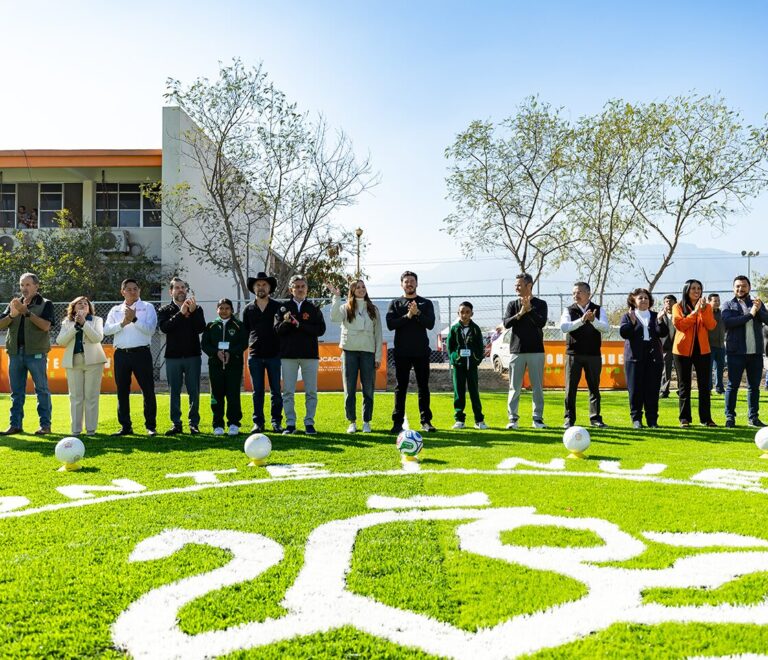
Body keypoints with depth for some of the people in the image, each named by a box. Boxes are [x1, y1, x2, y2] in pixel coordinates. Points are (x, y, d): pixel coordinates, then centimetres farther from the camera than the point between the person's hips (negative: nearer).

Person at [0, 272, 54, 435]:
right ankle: (15, 424, 11)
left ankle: (45, 424, 2)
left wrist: (27, 312, -19)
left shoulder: (45, 304, 3)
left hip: (36, 353, -5)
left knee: (42, 389, -2)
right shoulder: (14, 303, 16)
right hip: (15, 352, 5)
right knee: (16, 391, 7)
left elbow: (45, 326, -13)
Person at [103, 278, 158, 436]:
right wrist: (123, 323, -12)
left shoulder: (147, 307, 4)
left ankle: (151, 426, 7)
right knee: (122, 391, 7)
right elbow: (106, 330, 1)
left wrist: (134, 319, -16)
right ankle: (125, 426, 17)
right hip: (121, 354, 4)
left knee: (148, 390, -1)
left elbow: (150, 329, -9)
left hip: (141, 353, -3)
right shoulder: (115, 310, 14)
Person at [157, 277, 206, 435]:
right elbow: (164, 327, -13)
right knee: (174, 392, 4)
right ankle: (176, 423, 11)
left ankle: (194, 423, 8)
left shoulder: (196, 309, 9)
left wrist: (193, 311, -19)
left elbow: (201, 328, -7)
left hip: (193, 356, 0)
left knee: (194, 392, 2)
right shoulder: (165, 310, 8)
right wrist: (181, 313, -18)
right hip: (172, 357, 0)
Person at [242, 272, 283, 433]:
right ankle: (258, 422, 11)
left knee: (276, 391, 3)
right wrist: (249, 346, 5)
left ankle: (276, 421, 11)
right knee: (257, 391, 5)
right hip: (255, 356, 2)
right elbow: (244, 331, 13)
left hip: (273, 355, -2)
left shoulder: (277, 307, 3)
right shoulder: (248, 309, 9)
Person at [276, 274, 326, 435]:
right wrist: (285, 322, -20)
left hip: (310, 354, 0)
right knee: (288, 391, 2)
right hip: (288, 354, 0)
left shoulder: (313, 309, 6)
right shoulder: (284, 307, 6)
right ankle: (290, 423, 9)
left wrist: (300, 325, -14)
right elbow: (278, 330, 1)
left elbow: (321, 329, -5)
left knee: (311, 391, 3)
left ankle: (309, 423, 11)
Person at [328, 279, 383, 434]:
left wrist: (378, 356, 3)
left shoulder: (373, 309, 11)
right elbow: (335, 317, -16)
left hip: (368, 352, 1)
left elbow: (378, 334, 9)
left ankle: (367, 422, 12)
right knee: (349, 389, 2)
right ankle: (352, 422, 11)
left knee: (368, 389, 2)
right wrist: (336, 296, -16)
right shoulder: (346, 308, 6)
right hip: (349, 351, -1)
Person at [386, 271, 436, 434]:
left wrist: (417, 313, -19)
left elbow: (430, 324, -6)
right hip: (402, 352, -1)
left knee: (423, 387, 5)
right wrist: (408, 316, -17)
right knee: (400, 387, 2)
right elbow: (390, 324, -7)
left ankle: (426, 421, 11)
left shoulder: (426, 303, 8)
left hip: (421, 351, 1)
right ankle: (398, 422, 5)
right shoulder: (395, 303, 7)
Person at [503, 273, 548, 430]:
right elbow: (506, 323, -3)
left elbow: (542, 322, -11)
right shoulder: (513, 304, 10)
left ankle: (538, 418, 9)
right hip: (516, 351, 1)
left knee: (537, 387, 2)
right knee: (515, 387, 1)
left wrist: (529, 309, -17)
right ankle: (512, 419, 6)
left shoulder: (540, 304, 4)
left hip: (536, 351, -1)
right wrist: (520, 313, -14)